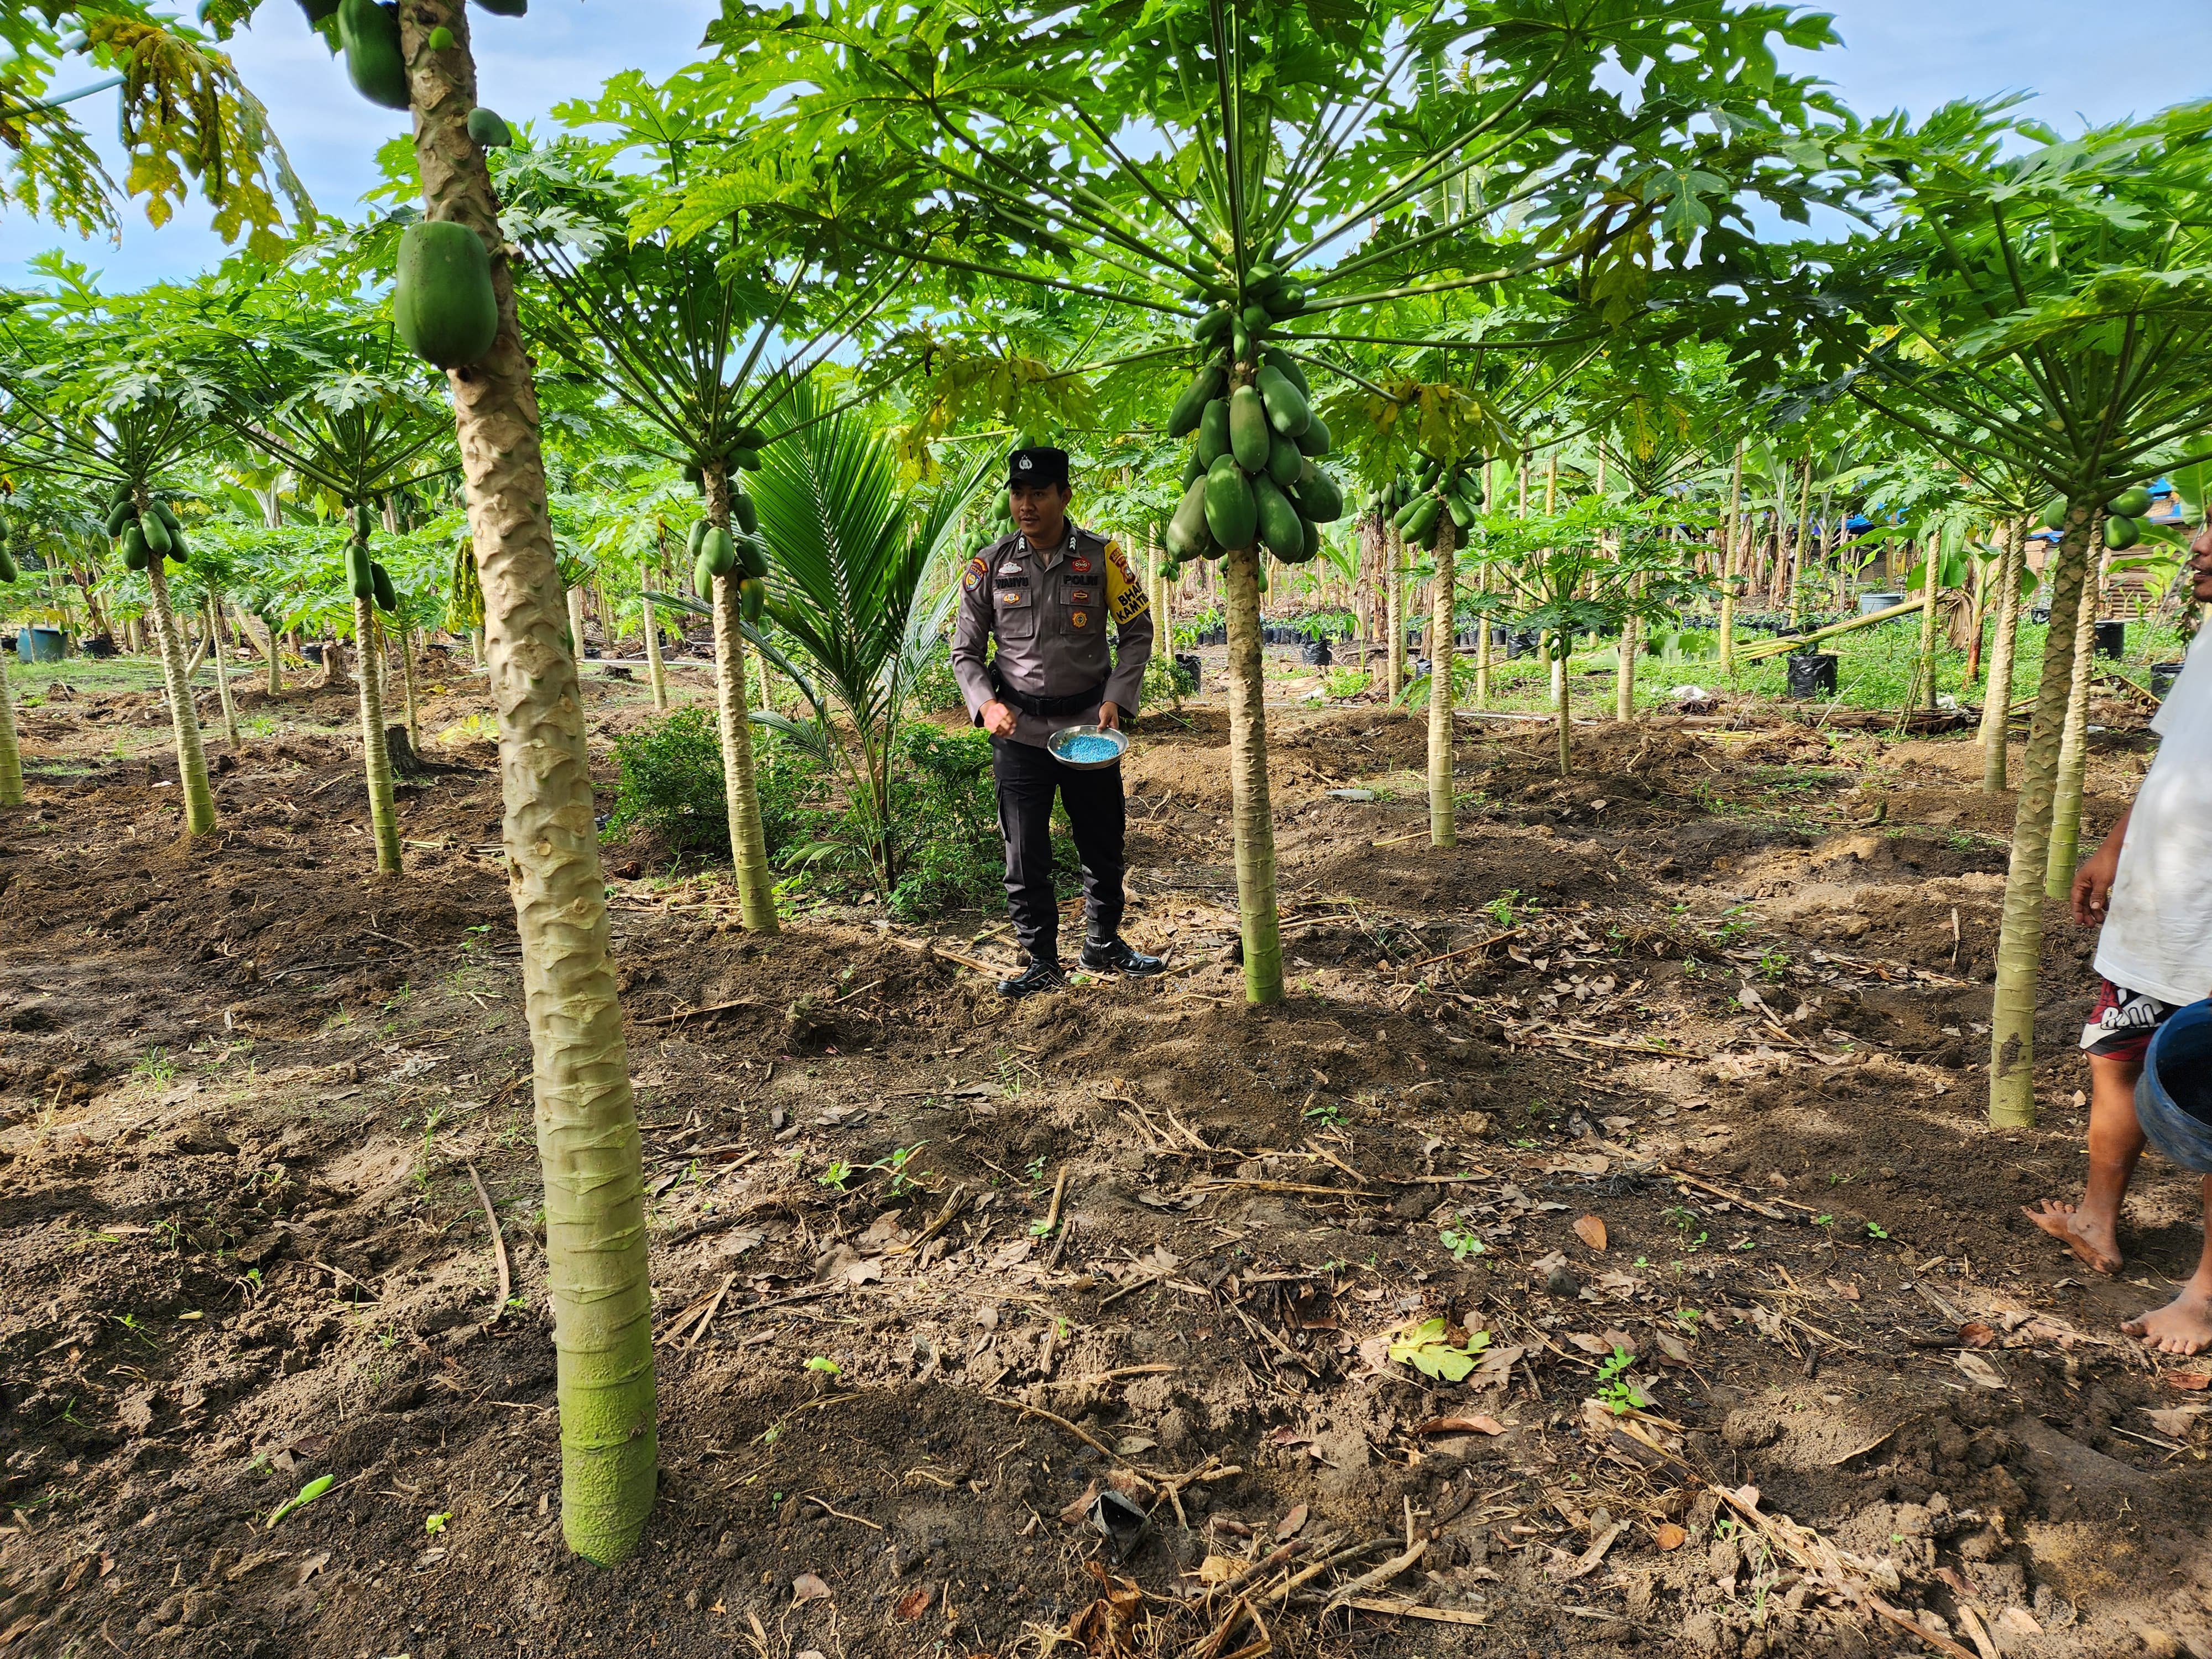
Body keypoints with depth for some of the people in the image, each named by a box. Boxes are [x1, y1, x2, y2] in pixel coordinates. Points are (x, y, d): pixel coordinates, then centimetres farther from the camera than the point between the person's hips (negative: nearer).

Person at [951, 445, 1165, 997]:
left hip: (1089, 724, 0)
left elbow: (1137, 631, 5)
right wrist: (986, 703, -14)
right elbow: (965, 651, 4)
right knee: (1025, 856, 3)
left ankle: (1103, 944, 33)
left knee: (1102, 844, 12)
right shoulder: (989, 566, -2)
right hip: (1019, 730, 0)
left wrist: (1117, 697, -7)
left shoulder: (1101, 557, -4)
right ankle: (1043, 963, 18)